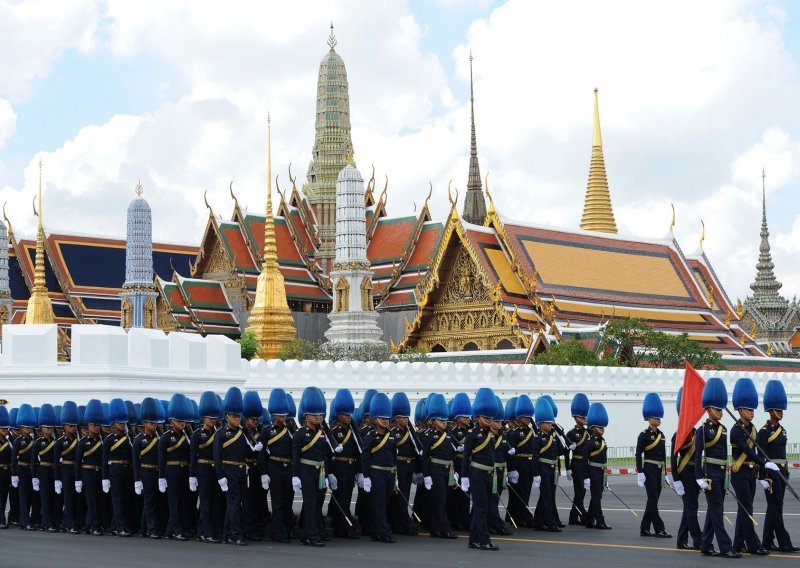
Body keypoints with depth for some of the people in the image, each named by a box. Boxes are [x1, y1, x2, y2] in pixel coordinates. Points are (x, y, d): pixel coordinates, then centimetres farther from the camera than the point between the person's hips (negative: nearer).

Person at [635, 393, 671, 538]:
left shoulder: (661, 435, 13)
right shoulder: (644, 435, -8)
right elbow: (638, 454, -11)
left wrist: (665, 473, 16)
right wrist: (640, 473, -17)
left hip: (659, 471, 8)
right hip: (649, 470, -8)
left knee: (653, 501, 8)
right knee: (653, 500, -7)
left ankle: (644, 529, 14)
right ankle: (659, 529, -6)